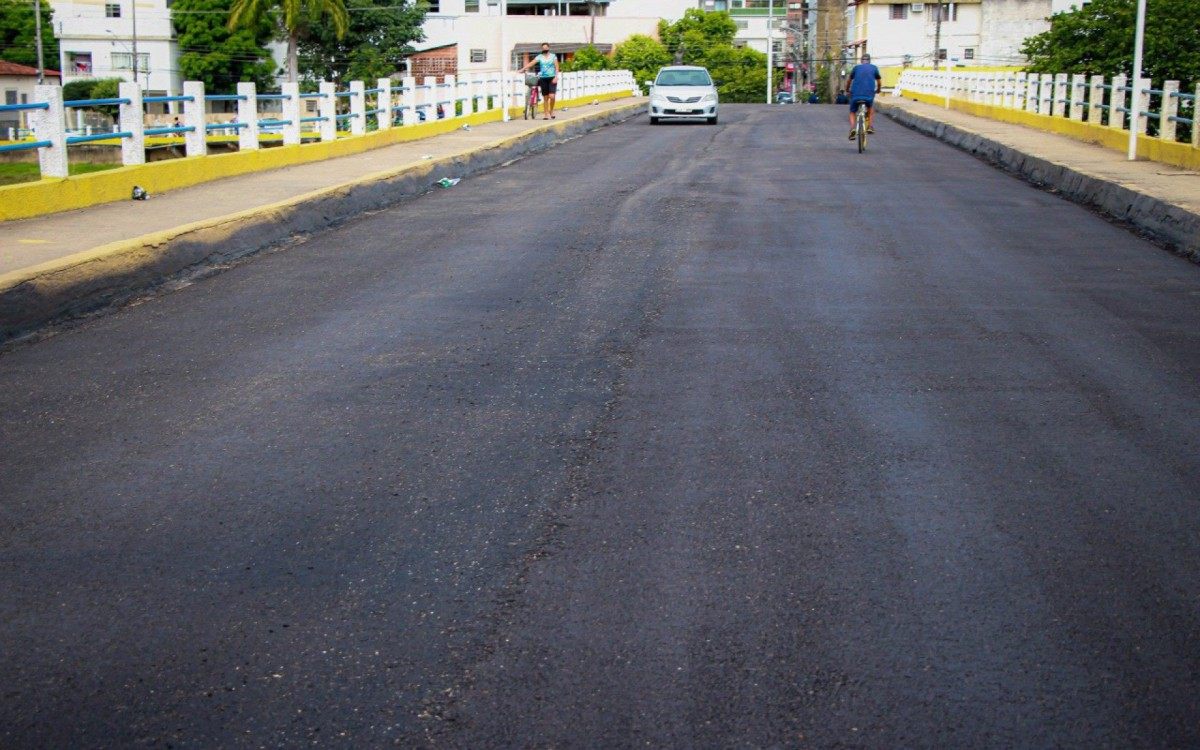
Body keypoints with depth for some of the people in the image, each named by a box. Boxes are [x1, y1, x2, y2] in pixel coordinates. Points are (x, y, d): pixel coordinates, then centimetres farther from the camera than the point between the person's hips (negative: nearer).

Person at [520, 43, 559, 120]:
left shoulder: (553, 56, 4)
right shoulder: (539, 57, 6)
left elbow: (556, 67, 1)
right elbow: (532, 63, -3)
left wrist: (556, 77, -11)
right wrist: (523, 69, -14)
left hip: (552, 78, -2)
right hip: (543, 79, 2)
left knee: (551, 96, -15)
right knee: (545, 97, 4)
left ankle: (551, 111, 7)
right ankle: (546, 114, 8)